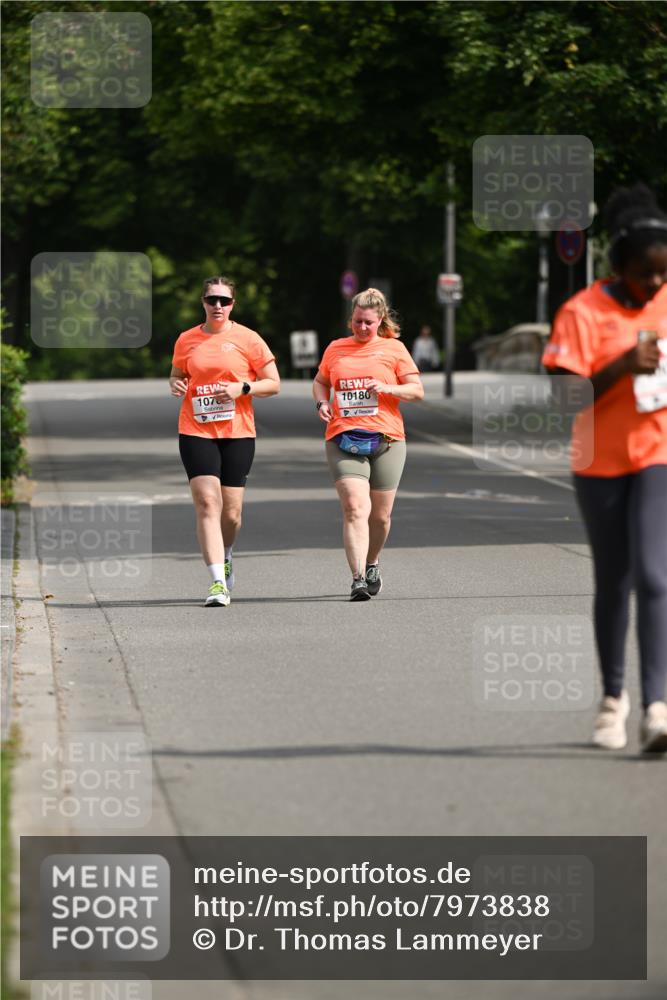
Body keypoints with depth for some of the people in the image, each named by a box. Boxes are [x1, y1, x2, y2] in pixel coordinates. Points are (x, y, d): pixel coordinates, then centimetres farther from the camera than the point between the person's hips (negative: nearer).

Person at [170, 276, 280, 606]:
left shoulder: (247, 339, 0)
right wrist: (176, 385, -2)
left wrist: (242, 388, -14)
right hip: (196, 431, 0)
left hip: (237, 433, 0)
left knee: (231, 511, 3)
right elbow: (177, 375, 21)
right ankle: (218, 582, -19)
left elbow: (273, 384, 2)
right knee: (207, 502, -15)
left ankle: (225, 556, 37)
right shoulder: (187, 340, 7)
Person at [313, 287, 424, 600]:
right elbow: (320, 382, 25)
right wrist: (322, 403, 4)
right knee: (355, 508, -17)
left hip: (386, 439, 0)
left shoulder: (393, 348, 6)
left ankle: (371, 564, 36)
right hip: (343, 440, 0)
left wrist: (386, 388, -12)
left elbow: (417, 390, 5)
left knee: (380, 515, 8)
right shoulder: (336, 349, 12)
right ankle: (358, 578, -24)